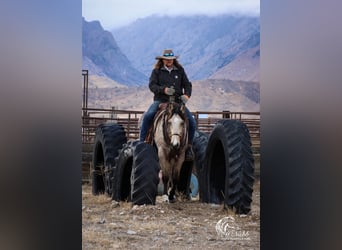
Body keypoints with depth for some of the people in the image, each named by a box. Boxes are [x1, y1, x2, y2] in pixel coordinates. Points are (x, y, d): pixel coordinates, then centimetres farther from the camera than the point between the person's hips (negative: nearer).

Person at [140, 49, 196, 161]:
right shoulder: (157, 71, 6)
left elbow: (187, 85, 10)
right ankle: (141, 142, -17)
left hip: (177, 101, 2)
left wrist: (187, 95, -11)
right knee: (147, 116, -28)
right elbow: (152, 85, -4)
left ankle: (189, 146, 5)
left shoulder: (180, 71, 12)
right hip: (160, 100, -2)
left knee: (191, 122, -12)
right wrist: (164, 90, -21)